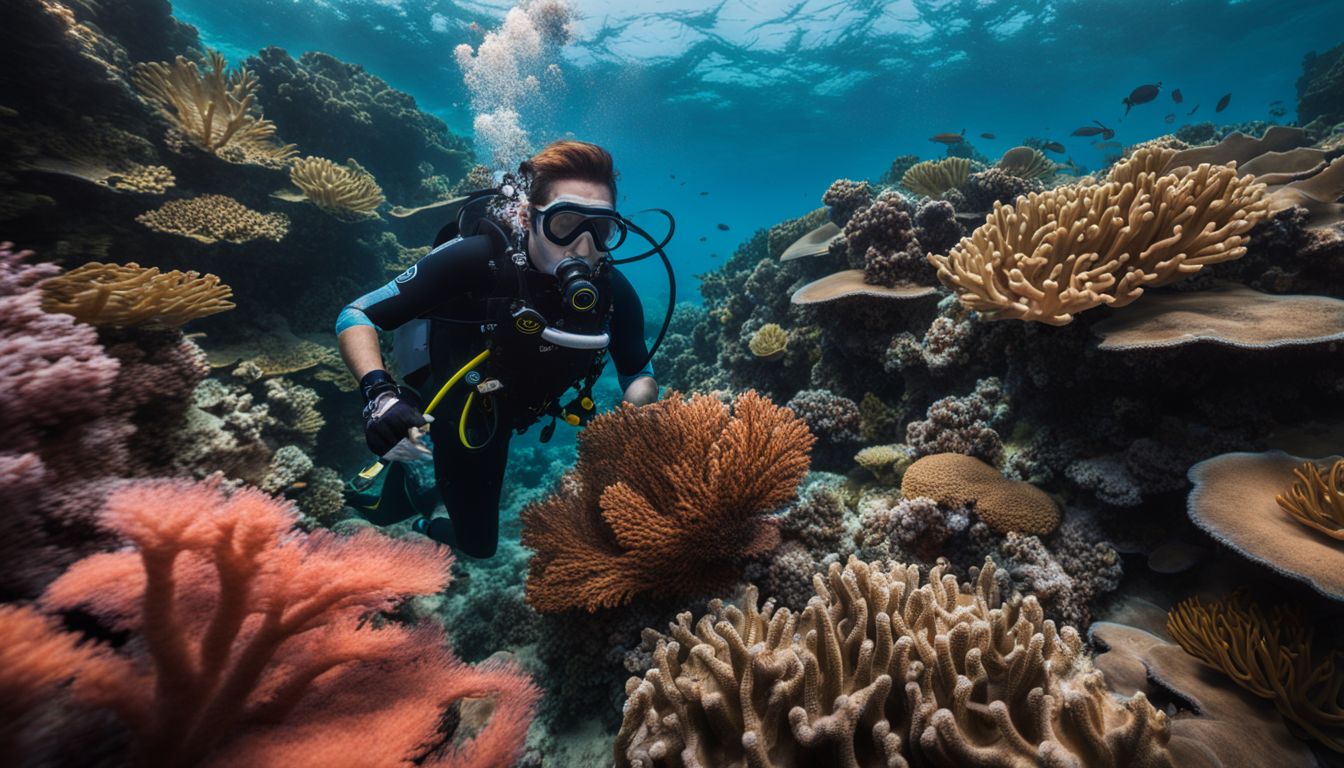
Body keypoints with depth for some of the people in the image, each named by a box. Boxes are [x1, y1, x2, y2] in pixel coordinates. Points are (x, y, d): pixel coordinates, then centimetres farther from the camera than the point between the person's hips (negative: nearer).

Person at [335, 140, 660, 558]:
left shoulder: (613, 291, -22)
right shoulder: (476, 259, -33)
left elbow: (638, 375, -7)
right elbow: (356, 316, -25)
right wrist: (380, 394, -42)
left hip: (496, 421, 4)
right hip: (427, 409, -4)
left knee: (477, 543, 22)